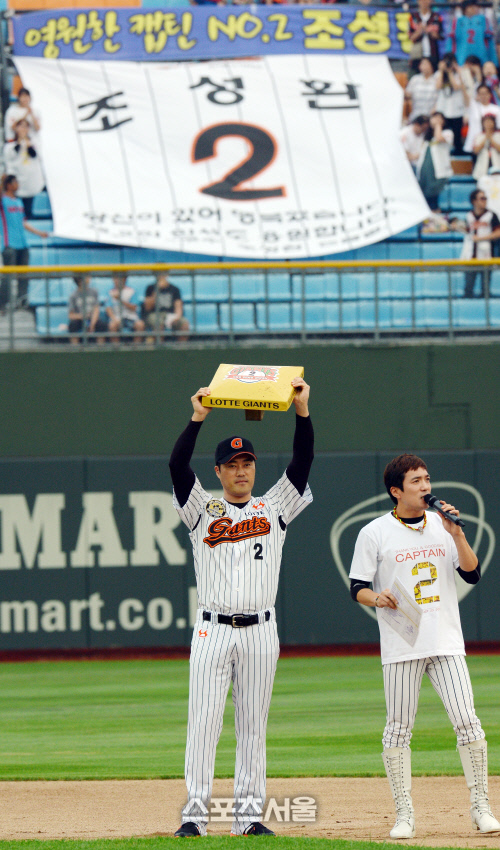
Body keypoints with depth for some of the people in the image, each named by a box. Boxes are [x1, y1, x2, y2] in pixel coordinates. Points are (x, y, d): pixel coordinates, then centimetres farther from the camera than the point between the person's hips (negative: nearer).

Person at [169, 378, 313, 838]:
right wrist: (197, 419, -20)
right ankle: (196, 813, -5)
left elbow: (303, 462, 2)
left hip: (261, 632, 2)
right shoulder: (203, 509, 7)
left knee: (253, 726, 4)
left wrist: (302, 410, -10)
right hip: (213, 628, -2)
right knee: (204, 722, -5)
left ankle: (248, 816, 7)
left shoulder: (274, 508, 12)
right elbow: (178, 466, -9)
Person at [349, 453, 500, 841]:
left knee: (467, 721, -5)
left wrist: (456, 534, -7)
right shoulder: (375, 533, 1)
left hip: (446, 641, 2)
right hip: (401, 645, -2)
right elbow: (357, 588, 3)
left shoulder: (442, 526, 10)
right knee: (399, 728, -1)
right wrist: (378, 597, -18)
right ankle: (404, 814, 7)